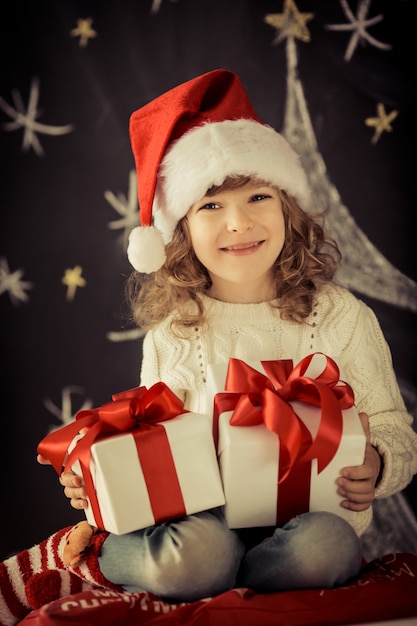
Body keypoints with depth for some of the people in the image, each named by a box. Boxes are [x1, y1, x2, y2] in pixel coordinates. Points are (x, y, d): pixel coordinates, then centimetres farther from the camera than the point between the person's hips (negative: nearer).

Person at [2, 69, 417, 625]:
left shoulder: (342, 318, 0)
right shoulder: (171, 335, 4)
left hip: (307, 518, 1)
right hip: (205, 519, -1)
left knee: (325, 547, -35)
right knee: (197, 549, -36)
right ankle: (109, 549, -2)